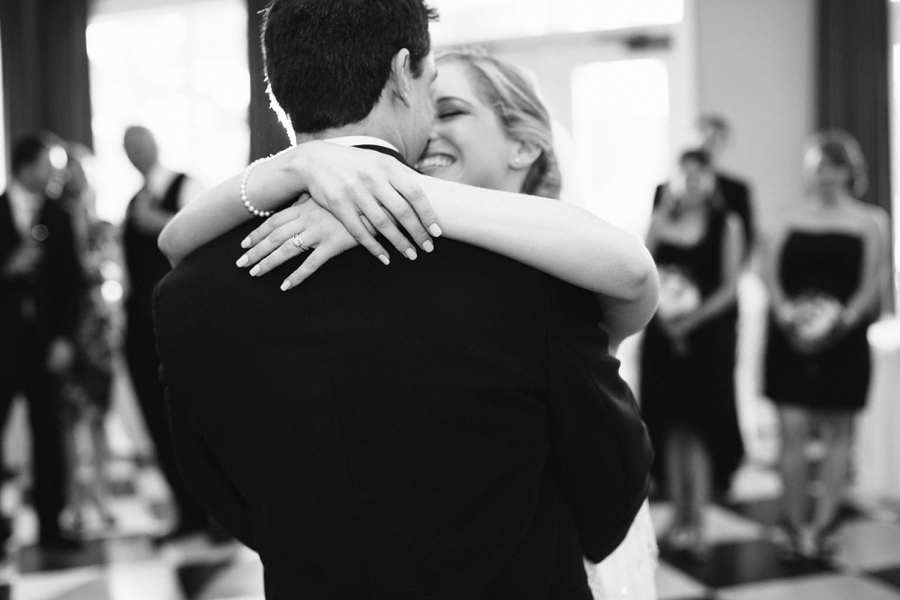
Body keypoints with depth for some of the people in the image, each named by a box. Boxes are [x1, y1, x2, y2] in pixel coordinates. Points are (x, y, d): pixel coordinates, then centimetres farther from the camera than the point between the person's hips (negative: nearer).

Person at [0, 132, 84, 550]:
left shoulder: (58, 219, 7)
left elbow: (69, 282, 7)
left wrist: (64, 337, -1)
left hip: (45, 342, 2)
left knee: (48, 434, 3)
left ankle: (51, 525, 10)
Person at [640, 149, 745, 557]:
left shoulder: (726, 224, -1)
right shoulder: (662, 219, 7)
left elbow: (729, 287, -5)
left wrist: (692, 319, -14)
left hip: (708, 333, -3)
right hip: (663, 332, 3)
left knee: (699, 425, -3)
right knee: (671, 425, 6)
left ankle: (697, 521, 4)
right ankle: (679, 517, 17)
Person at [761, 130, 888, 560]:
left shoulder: (868, 222, 4)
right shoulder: (790, 219, 8)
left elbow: (871, 284, -3)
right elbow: (770, 270, 1)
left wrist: (844, 320, -18)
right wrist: (784, 311, -16)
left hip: (843, 339, -1)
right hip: (791, 338, 1)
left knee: (837, 432, 4)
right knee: (793, 431, -3)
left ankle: (821, 526, 13)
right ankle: (797, 528, 6)